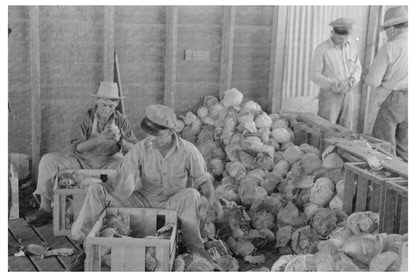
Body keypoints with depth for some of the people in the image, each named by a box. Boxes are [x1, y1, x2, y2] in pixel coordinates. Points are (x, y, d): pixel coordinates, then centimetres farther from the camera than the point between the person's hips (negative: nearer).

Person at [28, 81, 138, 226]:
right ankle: (45, 208, -10)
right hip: (83, 160, 0)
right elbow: (76, 147, -19)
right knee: (48, 160, -19)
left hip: (109, 163, 0)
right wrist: (99, 139, -34)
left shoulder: (121, 121, -6)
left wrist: (120, 139, -30)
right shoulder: (84, 119, -10)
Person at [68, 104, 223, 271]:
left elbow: (203, 179, 0)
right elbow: (123, 184, -16)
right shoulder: (140, 150, -13)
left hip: (172, 204, -1)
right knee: (96, 191, -17)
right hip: (142, 200, 1)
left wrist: (212, 198, -19)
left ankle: (195, 251, -18)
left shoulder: (187, 150, -11)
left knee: (191, 195, -35)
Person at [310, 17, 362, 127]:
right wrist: (333, 85, -26)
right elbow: (315, 76, -12)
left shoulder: (351, 45, 0)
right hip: (329, 95, -5)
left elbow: (357, 67, 9)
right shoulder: (321, 49, -14)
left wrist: (353, 79, -13)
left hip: (347, 94, 5)